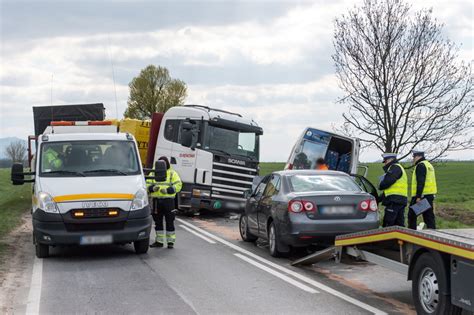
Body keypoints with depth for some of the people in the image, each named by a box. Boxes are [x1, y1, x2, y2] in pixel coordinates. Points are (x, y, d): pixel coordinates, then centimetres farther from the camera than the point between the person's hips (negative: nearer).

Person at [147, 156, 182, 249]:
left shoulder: (172, 173, 4)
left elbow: (178, 185, -6)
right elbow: (147, 185, 10)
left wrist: (167, 190, -18)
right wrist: (152, 188, -13)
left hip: (168, 200, -3)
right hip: (156, 201, 3)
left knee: (170, 222, -2)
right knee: (158, 222, 8)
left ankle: (170, 241, 4)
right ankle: (159, 241, 17)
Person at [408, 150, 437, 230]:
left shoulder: (420, 166, -11)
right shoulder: (429, 165, 20)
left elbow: (420, 182, -20)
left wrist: (418, 196, -23)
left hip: (421, 196, -9)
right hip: (430, 195, 9)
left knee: (412, 215, -1)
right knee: (429, 215, 8)